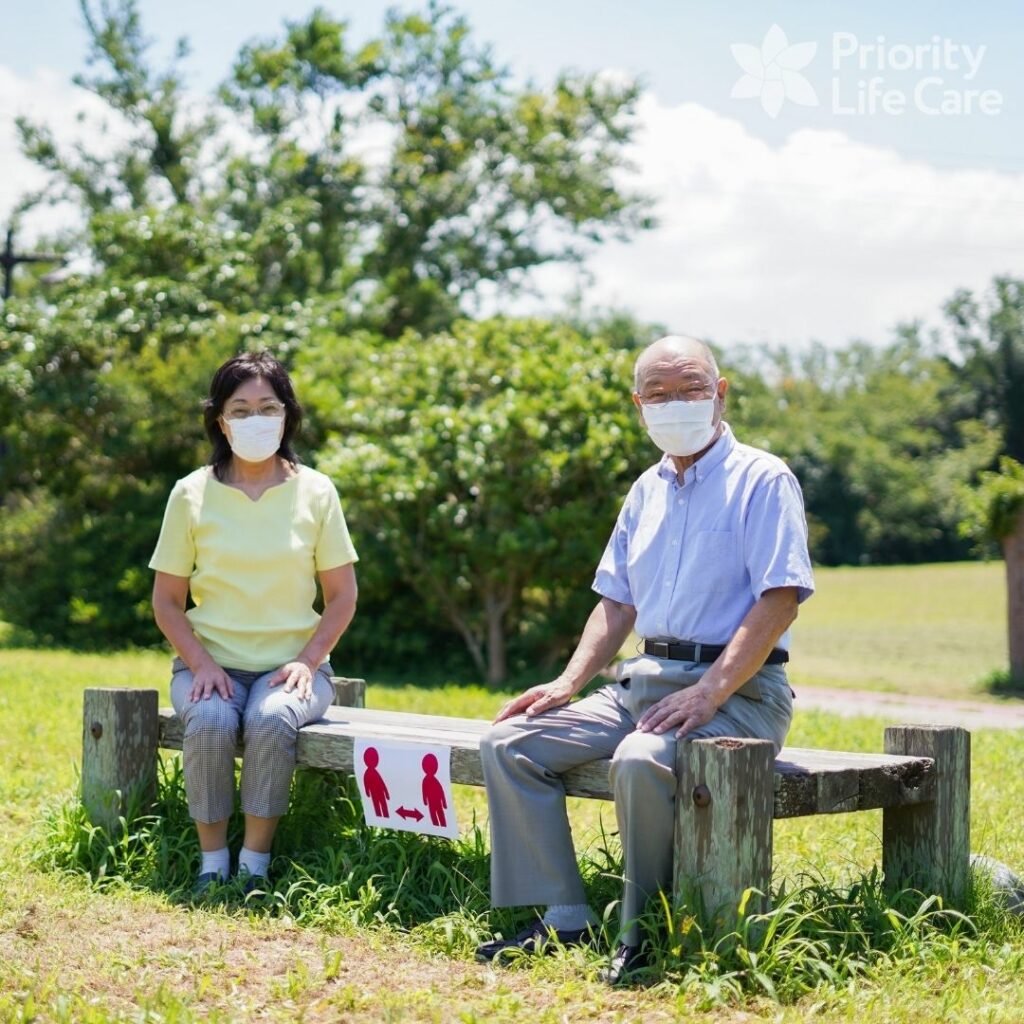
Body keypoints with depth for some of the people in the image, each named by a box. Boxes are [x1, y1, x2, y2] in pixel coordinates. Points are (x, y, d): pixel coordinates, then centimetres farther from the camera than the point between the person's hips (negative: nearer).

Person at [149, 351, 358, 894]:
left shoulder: (315, 492, 2)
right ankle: (212, 863, -16)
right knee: (209, 722, -32)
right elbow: (166, 599, 4)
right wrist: (201, 664, -11)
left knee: (272, 721, -33)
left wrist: (306, 661, -9)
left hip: (293, 663, 0)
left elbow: (342, 595, 5)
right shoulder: (191, 494, 1)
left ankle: (255, 864, -19)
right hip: (210, 662, 0)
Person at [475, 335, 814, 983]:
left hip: (737, 691, -8)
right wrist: (569, 683, 6)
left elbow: (780, 600, -15)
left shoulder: (762, 480, -5)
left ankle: (645, 930, -16)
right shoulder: (647, 490, 18)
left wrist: (710, 692, -24)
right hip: (644, 682, 8)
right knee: (510, 743, -5)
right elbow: (618, 602, 21)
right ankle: (564, 918, -2)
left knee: (640, 759, -36)